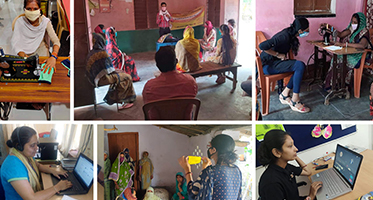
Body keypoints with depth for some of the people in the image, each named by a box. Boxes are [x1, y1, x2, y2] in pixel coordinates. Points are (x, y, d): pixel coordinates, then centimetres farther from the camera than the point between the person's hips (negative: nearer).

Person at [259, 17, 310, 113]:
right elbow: (262, 46, -31)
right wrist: (278, 55, -20)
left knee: (300, 66, -6)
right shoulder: (285, 36, -23)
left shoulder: (290, 34, 6)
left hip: (275, 62, 9)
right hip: (268, 65, -9)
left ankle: (284, 94, 0)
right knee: (300, 65, -22)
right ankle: (295, 102, -17)